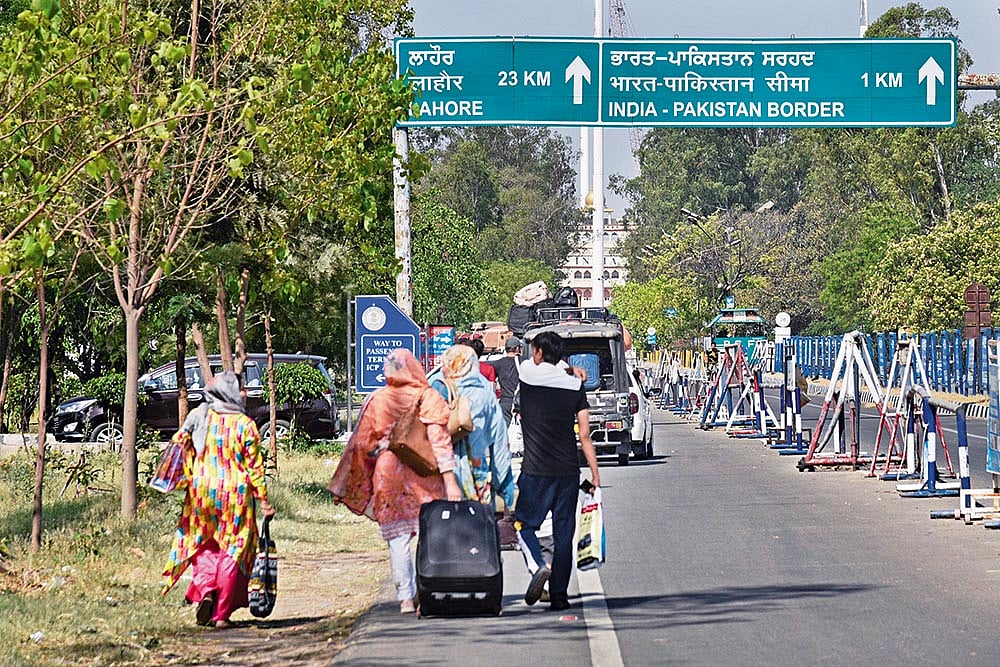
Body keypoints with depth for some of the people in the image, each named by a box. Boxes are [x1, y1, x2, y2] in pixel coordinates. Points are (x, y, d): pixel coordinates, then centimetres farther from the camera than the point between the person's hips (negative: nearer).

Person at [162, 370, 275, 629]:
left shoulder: (197, 418, 0)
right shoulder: (245, 425, -8)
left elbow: (179, 447, 2)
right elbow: (254, 466, -6)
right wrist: (263, 500, 0)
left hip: (202, 491, 2)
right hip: (236, 494, -2)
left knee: (205, 547, 17)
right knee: (232, 551, 6)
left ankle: (204, 591, -9)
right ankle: (221, 614, 5)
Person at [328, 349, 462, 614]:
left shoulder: (377, 400, 3)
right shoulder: (428, 398, -2)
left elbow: (360, 444, 7)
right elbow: (439, 441, -8)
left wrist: (342, 485, 15)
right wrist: (450, 481, -10)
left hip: (388, 473, 1)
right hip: (424, 474, -1)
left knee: (398, 539, 4)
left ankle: (405, 598, 0)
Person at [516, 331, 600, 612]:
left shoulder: (528, 373, -3)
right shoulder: (575, 385, 3)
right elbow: (585, 435, 1)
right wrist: (595, 473, 5)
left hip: (536, 470, -3)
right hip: (568, 470, 3)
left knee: (525, 524, 10)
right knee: (563, 534, 7)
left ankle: (538, 565, -16)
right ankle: (559, 595, 5)